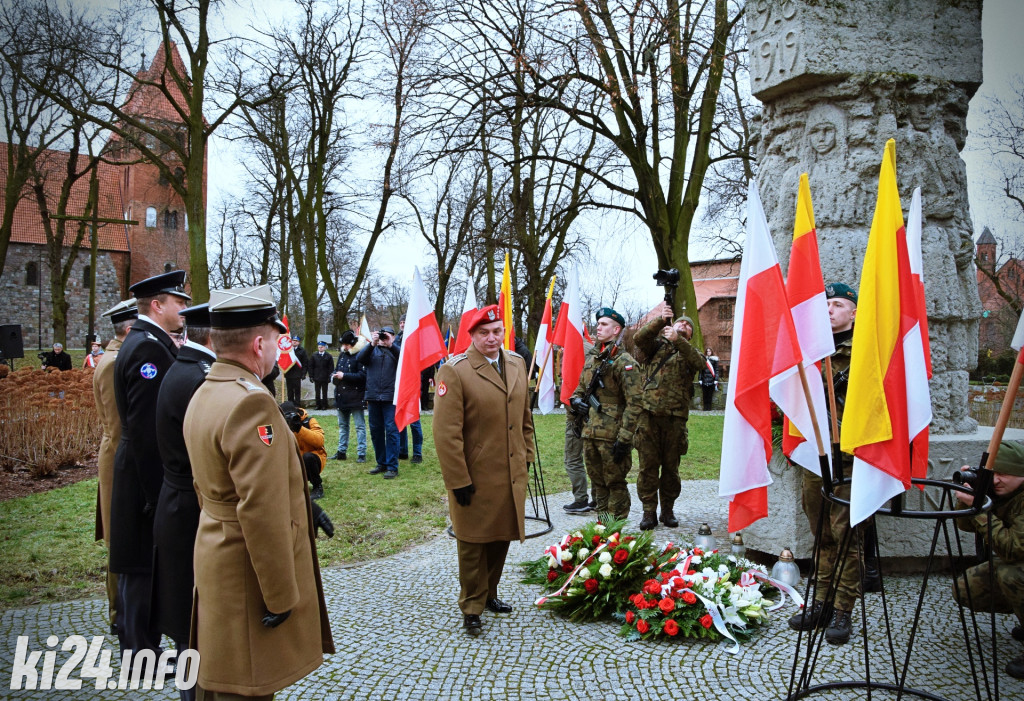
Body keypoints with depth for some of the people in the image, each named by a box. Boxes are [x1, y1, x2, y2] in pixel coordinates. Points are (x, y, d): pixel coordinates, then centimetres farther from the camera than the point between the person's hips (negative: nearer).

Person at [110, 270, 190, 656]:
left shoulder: (146, 343, 13)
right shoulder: (149, 347, -19)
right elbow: (146, 427, -24)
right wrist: (157, 492, -23)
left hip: (142, 474, 10)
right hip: (148, 476, -10)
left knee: (141, 566, 18)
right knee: (145, 566, 1)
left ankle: (137, 644, 30)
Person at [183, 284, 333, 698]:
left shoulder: (204, 395, 8)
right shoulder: (252, 403, -24)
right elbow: (262, 509, -27)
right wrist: (281, 595, -20)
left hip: (217, 559, 10)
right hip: (249, 574, -10)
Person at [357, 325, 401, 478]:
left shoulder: (396, 349, 7)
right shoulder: (371, 350, 12)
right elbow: (359, 358, -6)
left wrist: (390, 345, -23)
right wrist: (372, 344, -18)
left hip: (391, 397, -4)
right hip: (373, 396, 4)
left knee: (391, 430, -6)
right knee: (375, 431, 10)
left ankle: (392, 466, -1)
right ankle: (381, 463, 23)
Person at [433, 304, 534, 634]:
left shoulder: (517, 364, 7)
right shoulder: (454, 371, -14)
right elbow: (446, 433, -16)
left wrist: (527, 455, 13)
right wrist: (458, 480, -16)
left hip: (512, 475, 6)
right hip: (475, 478, -6)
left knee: (502, 539, 17)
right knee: (473, 544, 6)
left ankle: (489, 593, 36)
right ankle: (471, 607, 21)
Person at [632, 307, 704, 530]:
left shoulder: (688, 351, 16)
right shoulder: (657, 345, 16)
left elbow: (699, 362, -8)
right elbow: (639, 338, -4)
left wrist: (678, 340, -21)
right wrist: (660, 320, -15)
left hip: (675, 417, 1)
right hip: (649, 413, -1)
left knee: (671, 466, 7)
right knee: (648, 465, -1)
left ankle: (668, 510, 19)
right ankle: (649, 512, 5)